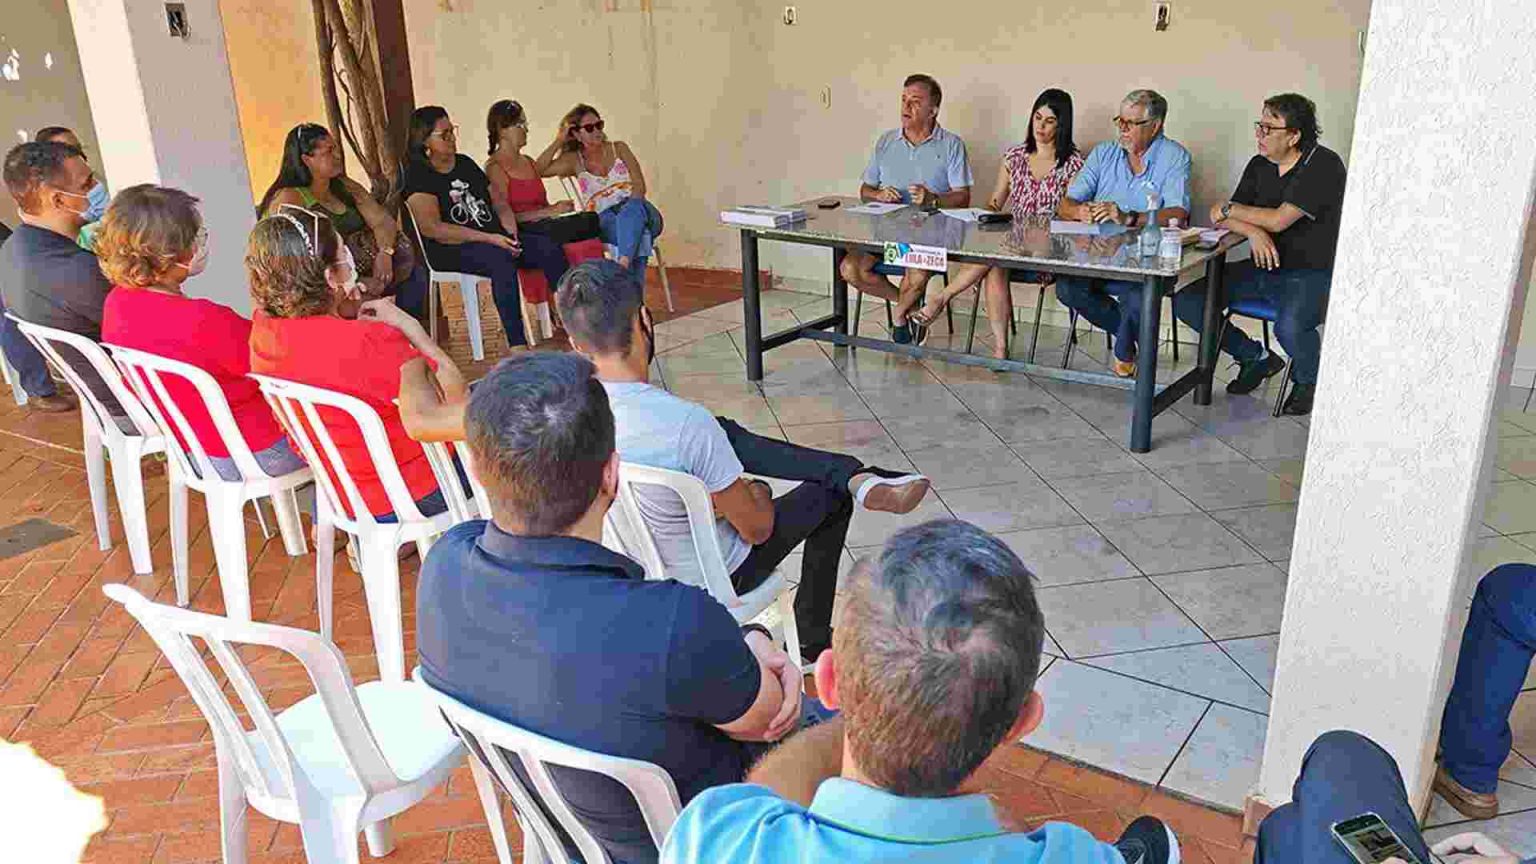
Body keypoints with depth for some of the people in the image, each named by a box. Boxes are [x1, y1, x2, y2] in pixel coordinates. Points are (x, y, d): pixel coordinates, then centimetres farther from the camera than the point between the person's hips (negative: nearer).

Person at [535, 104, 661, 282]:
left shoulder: (619, 148, 17)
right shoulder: (575, 160, 14)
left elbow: (639, 186, 5)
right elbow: (538, 171, -1)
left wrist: (629, 207, -14)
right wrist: (558, 141, 3)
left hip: (638, 208, 1)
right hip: (605, 220, -1)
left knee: (632, 207, -39)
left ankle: (622, 265, -54)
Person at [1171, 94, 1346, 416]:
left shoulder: (1324, 166, -13)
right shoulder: (1259, 165, 10)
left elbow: (1279, 219, -20)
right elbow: (1223, 219, 4)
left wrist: (1229, 209, -6)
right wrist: (1253, 231, -19)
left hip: (1310, 274, -7)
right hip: (1262, 268, 7)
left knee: (1289, 326, -38)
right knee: (1186, 302, -8)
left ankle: (1308, 382, 0)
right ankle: (1255, 357, 13)